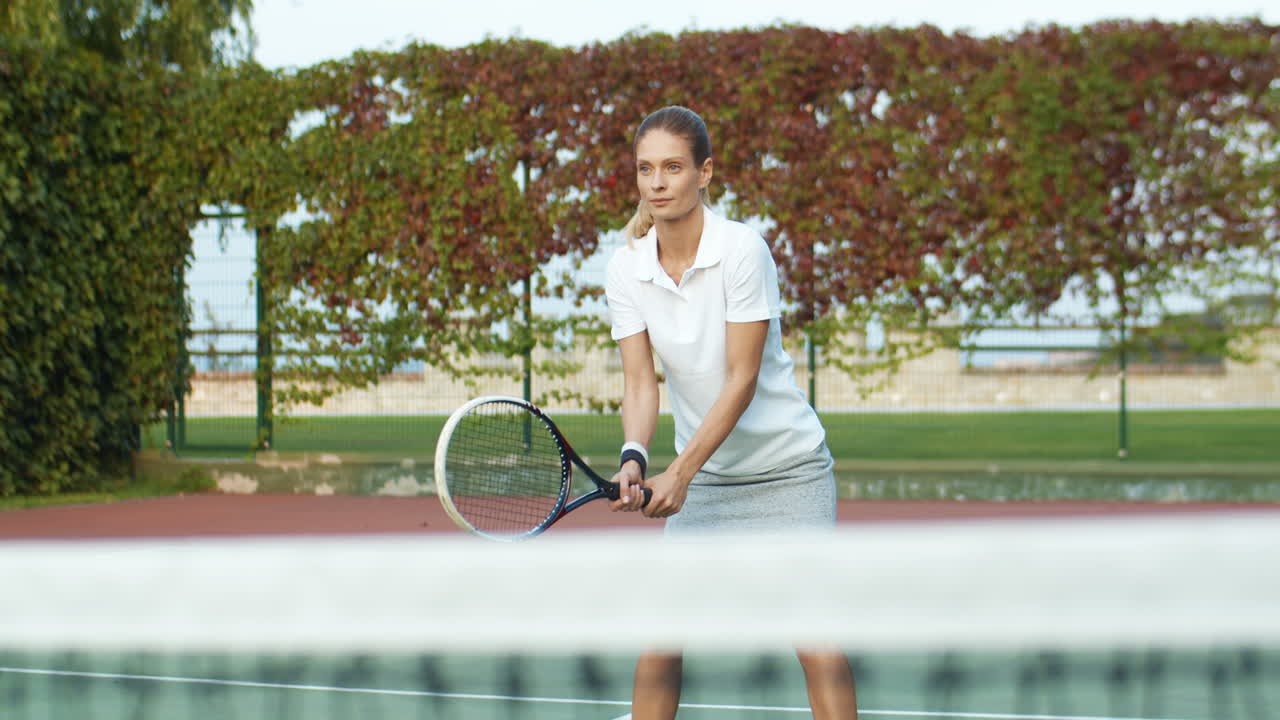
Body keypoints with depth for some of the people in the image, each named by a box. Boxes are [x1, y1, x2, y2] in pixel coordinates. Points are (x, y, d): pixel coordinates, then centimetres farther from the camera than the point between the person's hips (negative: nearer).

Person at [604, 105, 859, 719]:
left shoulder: (741, 249, -18)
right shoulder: (626, 267, -5)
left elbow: (742, 379, -20)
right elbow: (639, 381, -8)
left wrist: (681, 472, -26)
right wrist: (634, 458, -27)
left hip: (787, 466, -4)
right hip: (700, 476, 4)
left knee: (820, 649, -10)